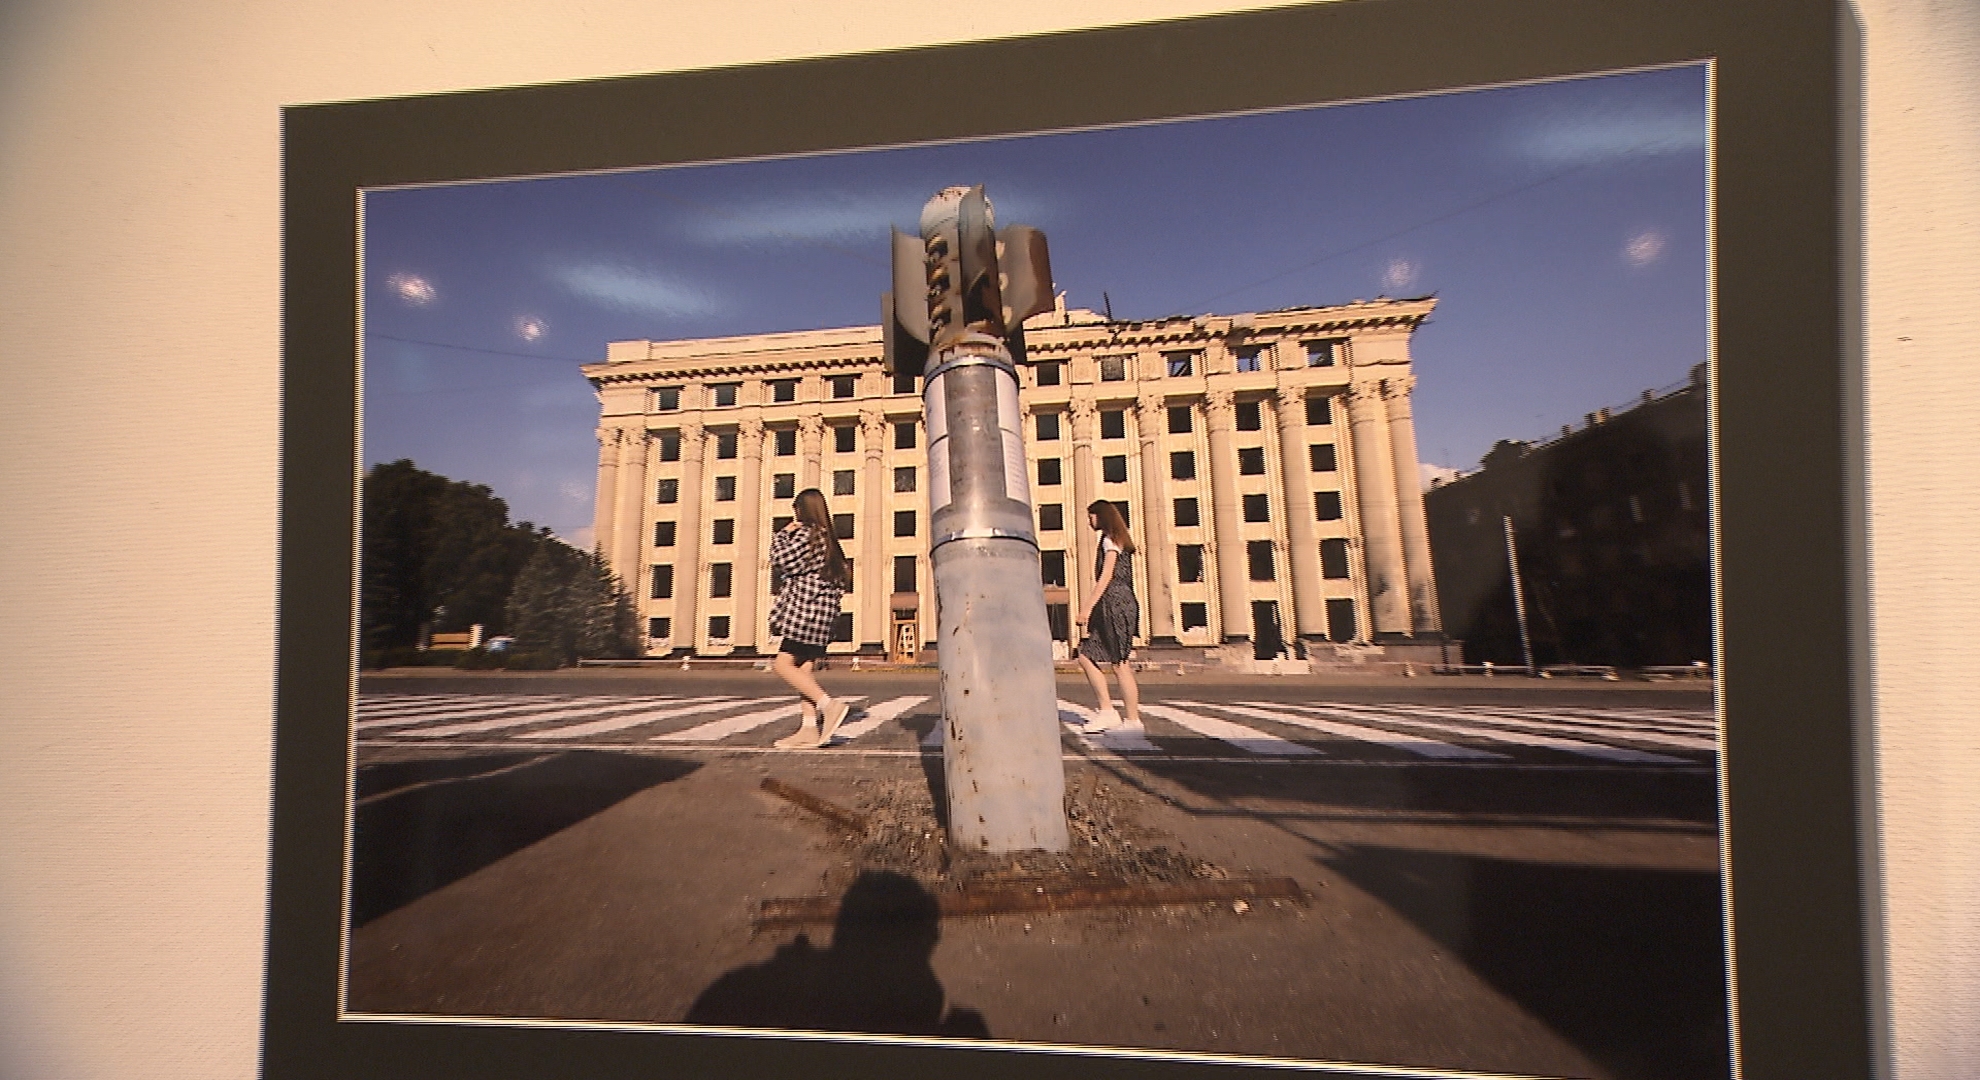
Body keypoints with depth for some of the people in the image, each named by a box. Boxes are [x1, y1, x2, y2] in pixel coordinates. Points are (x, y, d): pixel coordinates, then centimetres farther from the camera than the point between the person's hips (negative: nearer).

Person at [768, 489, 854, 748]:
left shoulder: (805, 534, -7)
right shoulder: (828, 539, 19)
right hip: (822, 613, 9)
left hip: (805, 610, -9)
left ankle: (829, 704, -19)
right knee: (805, 669, 7)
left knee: (783, 664, -10)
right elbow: (843, 578, 22)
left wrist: (783, 534, 3)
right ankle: (809, 728, 3)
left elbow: (780, 559, -11)